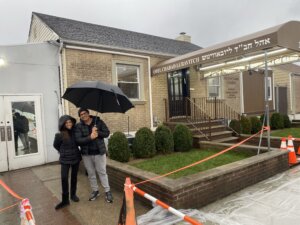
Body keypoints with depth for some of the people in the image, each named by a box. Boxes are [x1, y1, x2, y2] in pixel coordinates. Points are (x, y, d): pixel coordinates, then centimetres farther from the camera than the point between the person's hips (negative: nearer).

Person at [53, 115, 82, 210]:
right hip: (65, 159, -2)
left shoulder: (75, 131, -8)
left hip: (76, 157, 2)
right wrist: (63, 152, 7)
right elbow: (55, 145, 4)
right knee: (64, 178, -5)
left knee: (74, 177, 14)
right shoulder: (59, 135, -13)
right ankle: (65, 200, 9)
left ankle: (73, 194, 33)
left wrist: (74, 151, 3)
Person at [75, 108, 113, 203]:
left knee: (102, 172, 6)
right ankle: (95, 190, 33)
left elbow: (107, 133, -6)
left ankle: (107, 191, 19)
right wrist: (90, 137, -28)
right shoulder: (78, 126, -5)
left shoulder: (98, 121, -5)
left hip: (99, 152, -2)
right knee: (91, 173, 15)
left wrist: (98, 133, -23)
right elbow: (78, 140, -15)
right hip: (86, 154, 2)